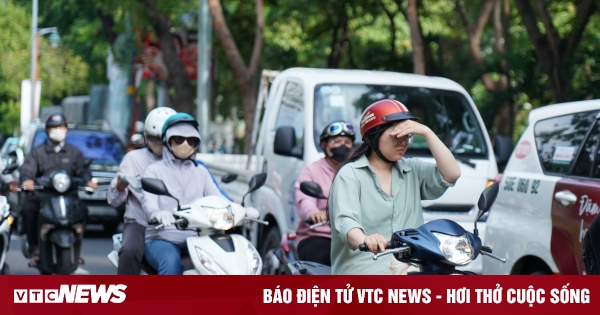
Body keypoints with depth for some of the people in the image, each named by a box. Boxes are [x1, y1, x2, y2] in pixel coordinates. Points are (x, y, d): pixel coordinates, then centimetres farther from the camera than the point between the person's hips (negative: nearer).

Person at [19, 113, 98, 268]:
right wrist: (27, 180, -28)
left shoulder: (74, 153, 20)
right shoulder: (37, 152, 15)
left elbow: (83, 170, 6)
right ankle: (36, 249, -21)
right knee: (28, 208, -31)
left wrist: (88, 181, -19)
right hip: (42, 195, -1)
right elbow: (27, 169, -3)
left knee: (82, 209, -29)